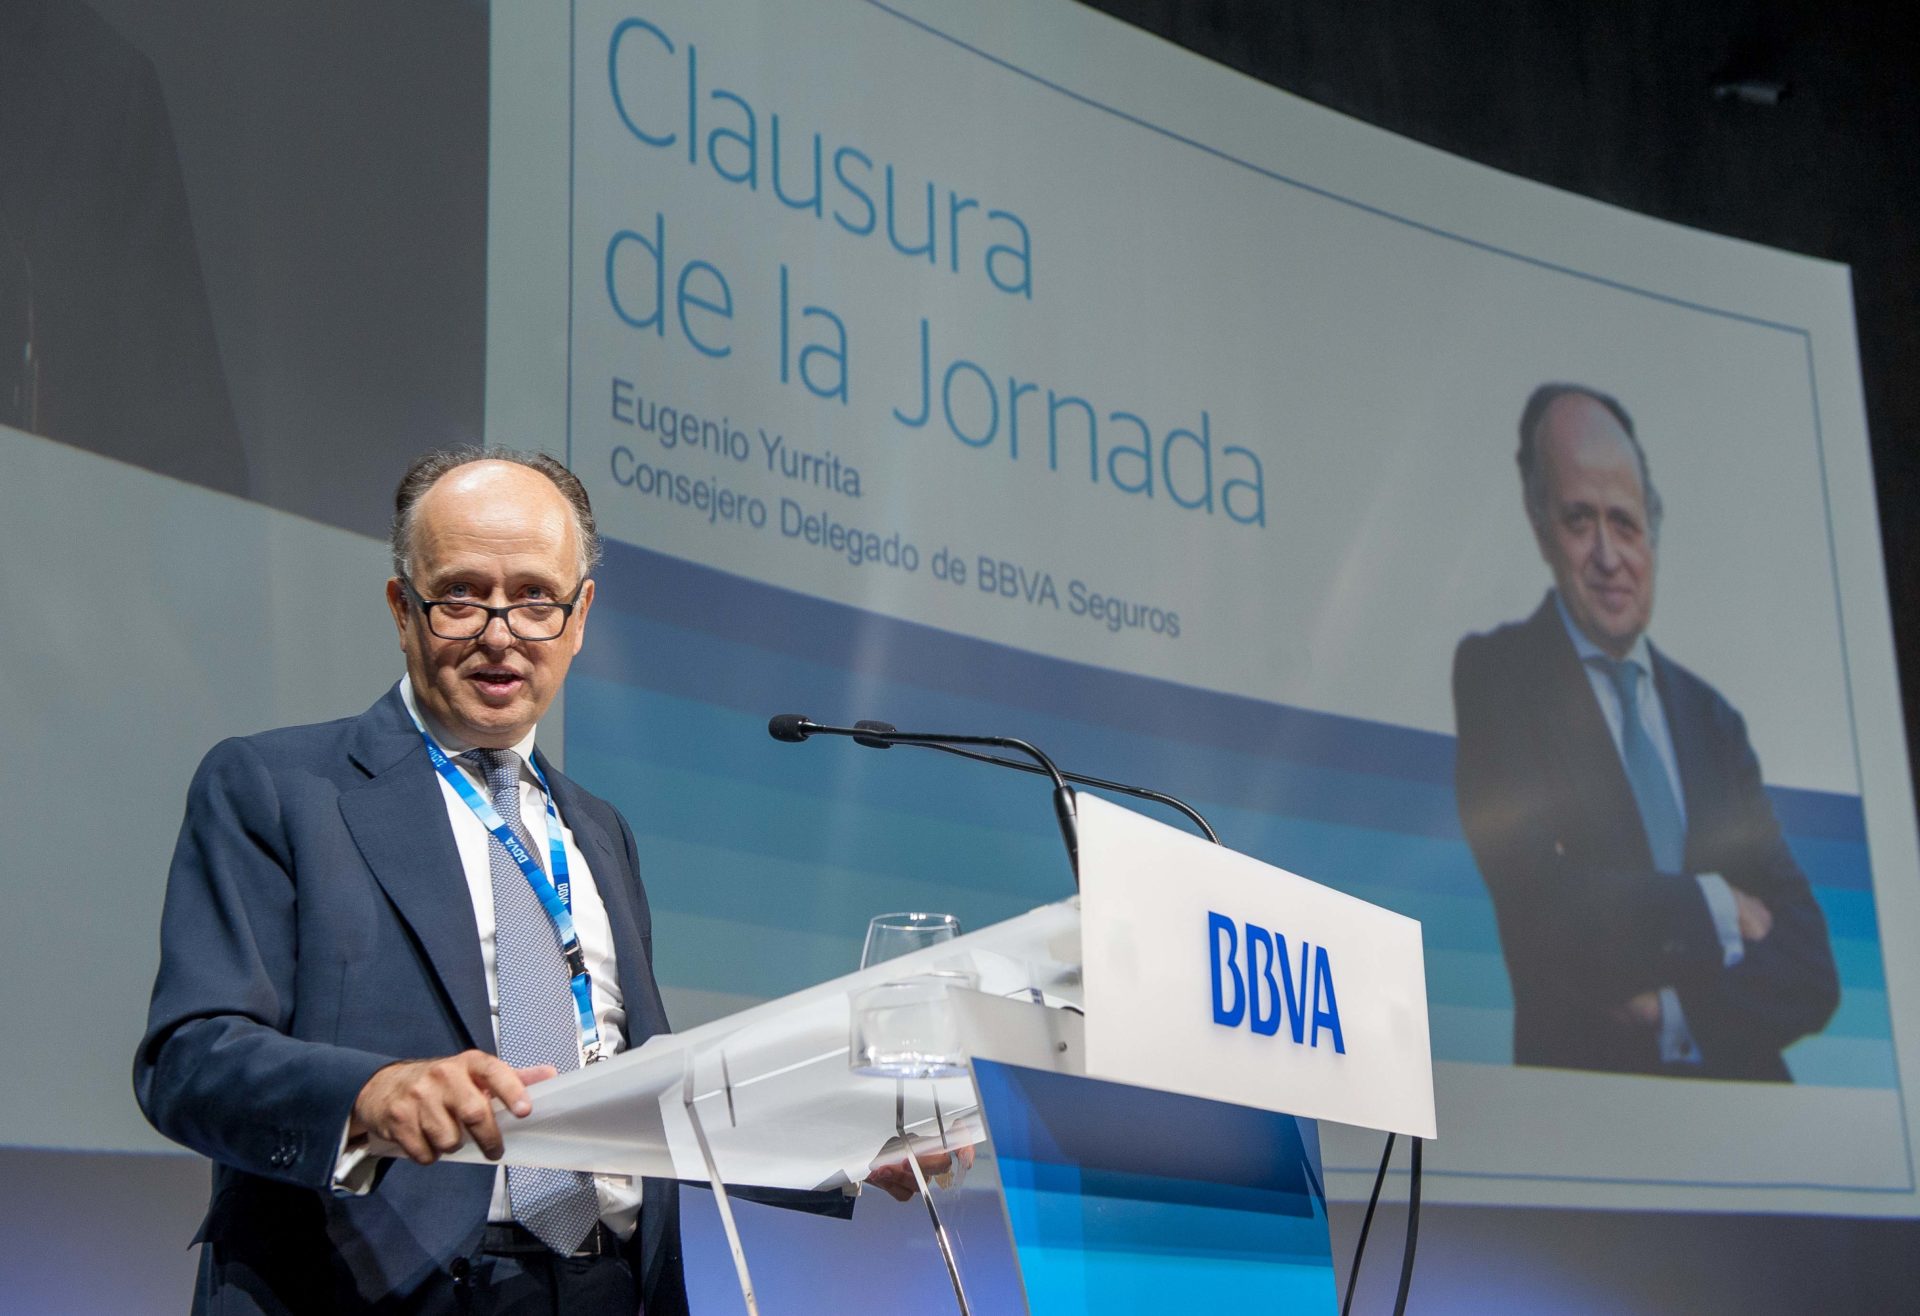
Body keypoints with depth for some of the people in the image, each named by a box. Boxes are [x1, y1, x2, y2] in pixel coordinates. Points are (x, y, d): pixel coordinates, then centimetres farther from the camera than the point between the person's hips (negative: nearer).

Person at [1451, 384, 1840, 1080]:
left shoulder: (1711, 717, 16)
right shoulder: (1497, 675, 1)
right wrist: (1718, 907, 0)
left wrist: (1675, 1009, -8)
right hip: (1586, 1105, -3)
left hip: (1741, 1109, 4)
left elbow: (1811, 969, 8)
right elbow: (1541, 905, -12)